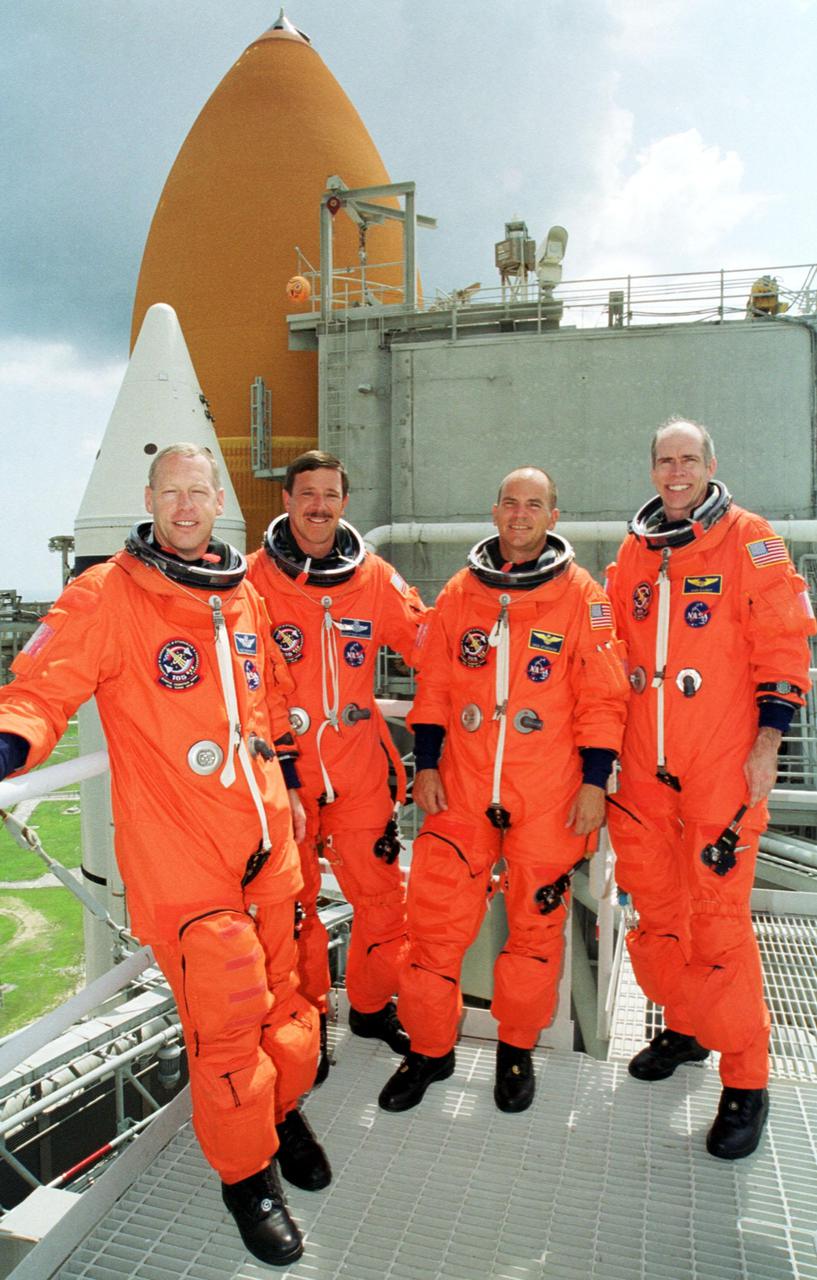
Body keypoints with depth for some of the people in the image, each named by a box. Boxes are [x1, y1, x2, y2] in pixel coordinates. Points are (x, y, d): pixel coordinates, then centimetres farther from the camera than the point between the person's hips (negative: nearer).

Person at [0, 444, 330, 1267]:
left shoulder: (243, 597, 9)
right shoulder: (106, 597, -9)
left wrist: (287, 785, 22)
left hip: (267, 838, 6)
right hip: (181, 858, -5)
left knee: (285, 989, 18)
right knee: (226, 1020, 1)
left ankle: (284, 1105, 47)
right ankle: (247, 1171, 28)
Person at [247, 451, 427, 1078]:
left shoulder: (375, 578, 2)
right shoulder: (253, 579, -4)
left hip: (359, 768, 2)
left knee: (381, 894, 9)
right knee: (292, 900, 11)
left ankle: (373, 1005, 34)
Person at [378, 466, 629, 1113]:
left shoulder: (583, 596, -2)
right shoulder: (460, 592, 6)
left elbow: (602, 697, -2)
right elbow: (434, 685, 8)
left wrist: (594, 781, -5)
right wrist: (426, 765, 4)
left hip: (548, 795, -1)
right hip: (461, 789, 2)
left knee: (537, 922, 10)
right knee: (436, 918, 4)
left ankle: (517, 1047, 32)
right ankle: (429, 1048, 24)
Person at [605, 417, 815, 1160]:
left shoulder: (749, 542, -3)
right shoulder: (634, 552, 11)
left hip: (722, 765, -5)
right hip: (644, 765, 5)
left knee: (718, 916, -3)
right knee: (655, 902, 13)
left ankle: (746, 1079, 14)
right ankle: (684, 1026, 34)